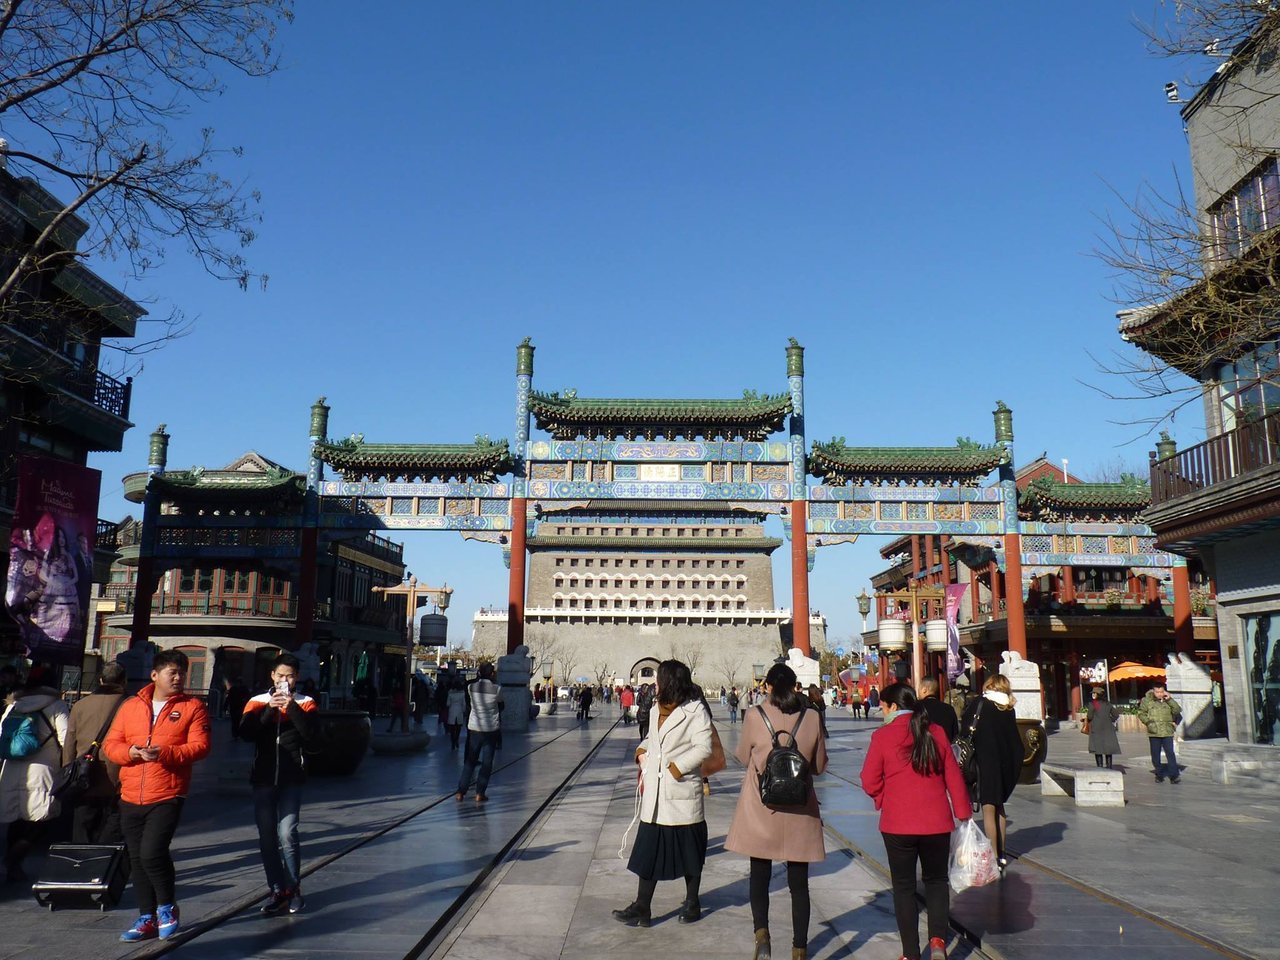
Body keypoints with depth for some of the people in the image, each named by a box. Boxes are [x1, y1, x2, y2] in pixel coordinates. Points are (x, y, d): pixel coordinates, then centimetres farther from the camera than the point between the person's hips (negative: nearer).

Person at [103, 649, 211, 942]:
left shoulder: (193, 707, 1)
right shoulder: (131, 706, 11)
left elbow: (200, 746, -8)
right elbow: (111, 745, 9)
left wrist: (164, 753, -20)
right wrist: (131, 752, -12)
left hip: (167, 796, -4)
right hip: (130, 798, 4)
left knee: (152, 852, -15)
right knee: (137, 859, 9)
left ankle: (167, 907, 10)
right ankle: (147, 919, 24)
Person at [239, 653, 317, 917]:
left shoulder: (305, 703, 4)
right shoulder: (258, 702, 7)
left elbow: (309, 733, -12)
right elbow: (246, 733, -8)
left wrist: (291, 707, -20)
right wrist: (269, 708, -18)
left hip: (291, 779, -2)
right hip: (263, 778, 2)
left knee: (287, 835, -10)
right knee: (267, 838, 5)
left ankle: (294, 890, 6)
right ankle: (277, 891, 15)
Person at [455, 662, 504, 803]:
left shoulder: (471, 687, -5)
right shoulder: (497, 688, -11)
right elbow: (501, 706, 2)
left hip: (474, 727, 3)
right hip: (491, 729, -2)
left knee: (470, 760, 13)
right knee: (487, 762, 6)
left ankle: (461, 792, 11)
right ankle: (480, 794, 6)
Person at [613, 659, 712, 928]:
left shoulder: (695, 711, -11)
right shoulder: (656, 710, 12)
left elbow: (703, 748, -17)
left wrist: (674, 769, -18)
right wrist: (642, 752, 3)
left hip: (682, 792, -6)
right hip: (654, 794, 6)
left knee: (689, 850, 9)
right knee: (648, 849, 6)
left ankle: (692, 903, 26)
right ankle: (642, 908, 11)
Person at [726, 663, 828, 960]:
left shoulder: (754, 716, -11)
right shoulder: (812, 718, -6)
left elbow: (743, 757, 4)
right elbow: (819, 766, 5)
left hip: (761, 811, -1)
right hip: (799, 812, 1)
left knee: (759, 876, 14)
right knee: (798, 883, 12)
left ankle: (761, 933, -4)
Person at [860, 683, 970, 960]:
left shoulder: (882, 736, -9)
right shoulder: (935, 732, 0)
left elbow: (870, 782, -6)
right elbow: (953, 776, 4)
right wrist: (963, 813, 13)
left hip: (898, 823, -2)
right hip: (937, 821, 3)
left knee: (904, 887, 11)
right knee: (936, 880, 19)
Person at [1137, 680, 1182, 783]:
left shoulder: (1168, 701, 6)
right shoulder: (1147, 701, 1)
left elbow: (1177, 711, -5)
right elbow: (1141, 713, 6)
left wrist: (1169, 699, -11)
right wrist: (1148, 722, -9)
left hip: (1167, 732, 0)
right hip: (1154, 733, 0)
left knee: (1170, 753, -8)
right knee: (1155, 754, 7)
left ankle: (1174, 775, -5)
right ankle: (1159, 775, 18)